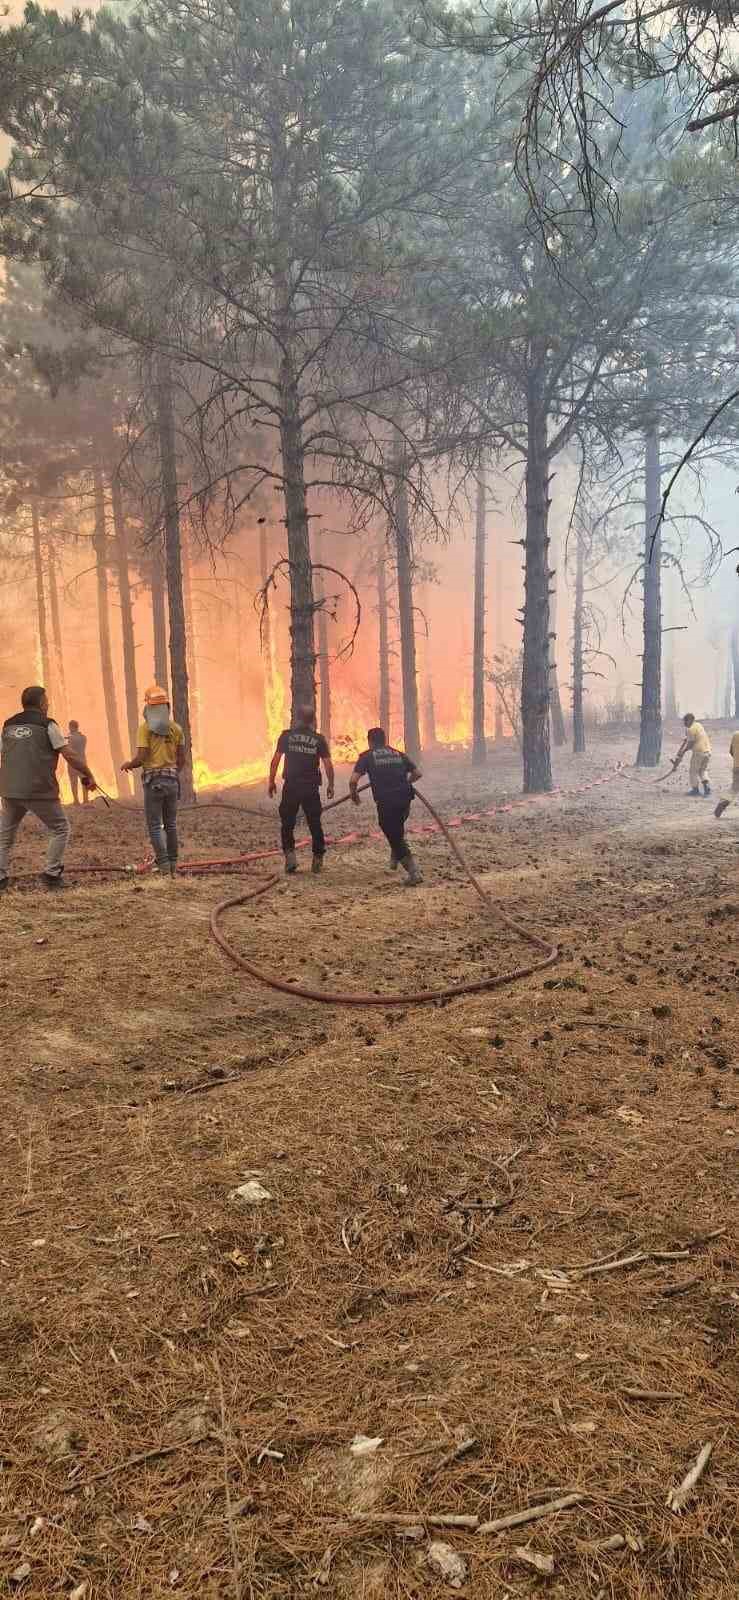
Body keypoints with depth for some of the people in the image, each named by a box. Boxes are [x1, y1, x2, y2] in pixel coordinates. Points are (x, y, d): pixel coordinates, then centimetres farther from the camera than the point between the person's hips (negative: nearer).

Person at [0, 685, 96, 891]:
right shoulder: (48, 725, -4)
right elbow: (70, 756, -6)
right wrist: (88, 775, 5)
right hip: (39, 791, -5)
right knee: (60, 829, 10)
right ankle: (51, 874, 4)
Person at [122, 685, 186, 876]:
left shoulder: (145, 727, -8)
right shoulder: (176, 728, 5)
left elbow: (141, 758, -13)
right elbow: (181, 760, 8)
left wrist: (127, 764, 9)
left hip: (153, 782, -4)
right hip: (172, 781, 4)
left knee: (154, 826, 2)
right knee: (170, 824, 15)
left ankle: (164, 868, -7)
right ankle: (173, 866, 17)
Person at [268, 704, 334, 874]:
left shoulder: (286, 735, -1)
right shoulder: (319, 739, 0)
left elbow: (275, 760, -3)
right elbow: (328, 765, -1)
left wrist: (271, 781, 5)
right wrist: (330, 785, 10)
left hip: (291, 786, -1)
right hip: (311, 788, 1)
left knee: (287, 823, 9)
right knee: (315, 823, 12)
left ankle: (289, 853, -7)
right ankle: (318, 859, 16)